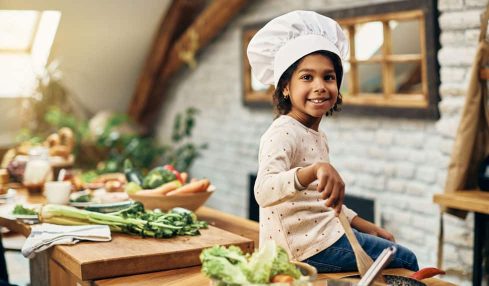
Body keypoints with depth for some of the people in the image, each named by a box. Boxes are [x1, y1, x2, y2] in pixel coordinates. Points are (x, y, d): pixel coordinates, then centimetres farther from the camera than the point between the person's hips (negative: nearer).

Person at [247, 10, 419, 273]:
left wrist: (366, 226, 17)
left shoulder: (318, 137, 13)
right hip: (306, 248, -10)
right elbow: (264, 192, -36)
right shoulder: (283, 133, -18)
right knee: (406, 261, 0)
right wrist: (314, 170, -50)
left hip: (322, 235, 10)